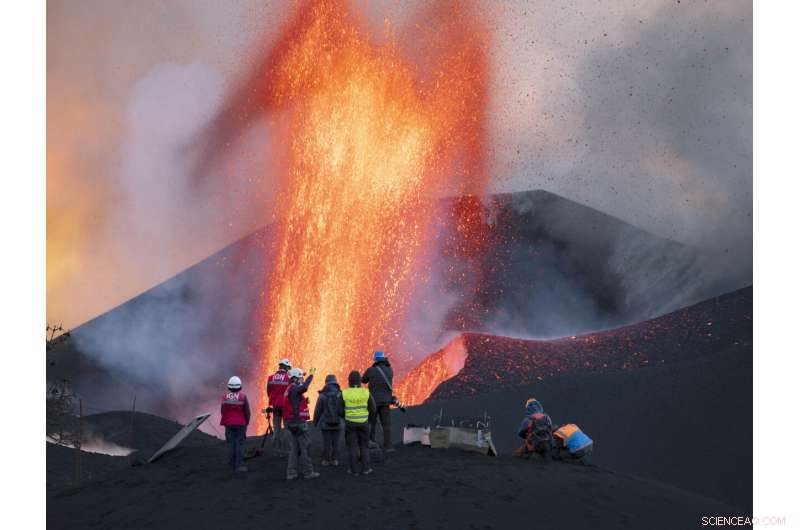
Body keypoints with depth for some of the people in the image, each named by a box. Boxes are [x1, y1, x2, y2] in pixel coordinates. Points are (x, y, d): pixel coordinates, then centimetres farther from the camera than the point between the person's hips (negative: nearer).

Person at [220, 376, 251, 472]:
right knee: (240, 444, 0)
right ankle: (238, 465, -3)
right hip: (240, 424, -3)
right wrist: (247, 422, 10)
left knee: (231, 444, 9)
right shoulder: (242, 396, -12)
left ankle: (232, 465, 11)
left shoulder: (225, 396, -5)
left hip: (229, 424, 3)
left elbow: (222, 411, 1)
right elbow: (247, 411, -8)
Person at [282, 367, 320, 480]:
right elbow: (304, 387, -34)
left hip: (291, 422, 10)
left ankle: (291, 473, 9)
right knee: (305, 447, -1)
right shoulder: (294, 388, -14)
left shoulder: (289, 390, 16)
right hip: (298, 421, -10)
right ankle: (308, 472, 4)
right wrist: (311, 375, -30)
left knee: (294, 447, 11)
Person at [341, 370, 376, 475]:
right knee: (364, 446, 12)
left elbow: (341, 410, -5)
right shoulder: (366, 393, -8)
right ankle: (365, 468, 12)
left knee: (352, 446, 6)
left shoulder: (344, 394, -11)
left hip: (350, 423, -1)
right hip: (363, 422, 1)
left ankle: (354, 469, 8)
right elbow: (372, 409, -2)